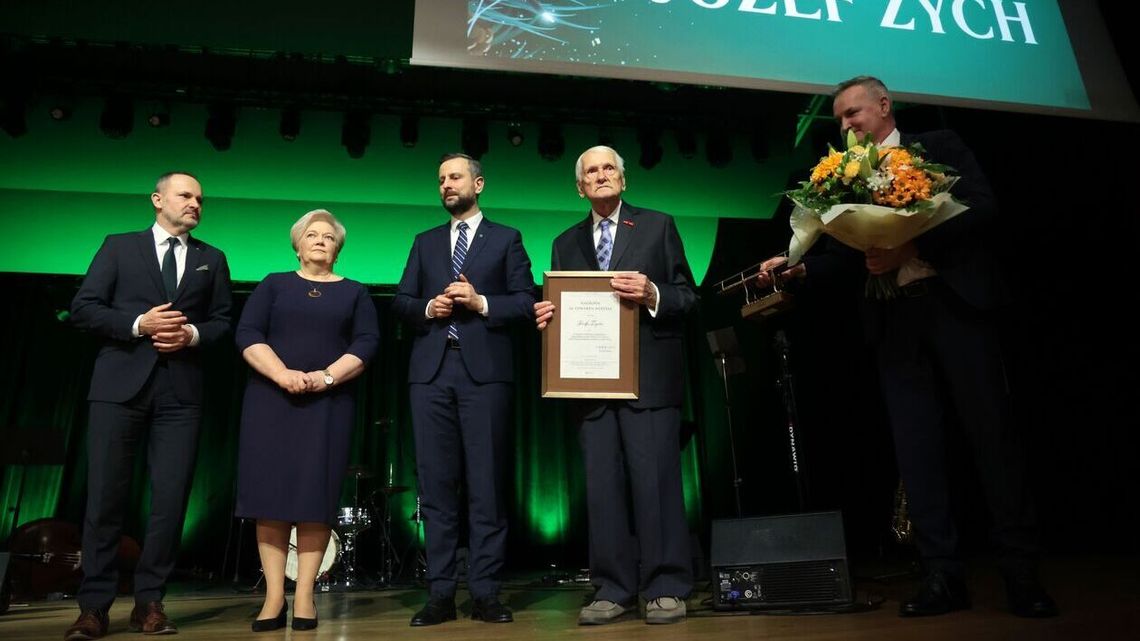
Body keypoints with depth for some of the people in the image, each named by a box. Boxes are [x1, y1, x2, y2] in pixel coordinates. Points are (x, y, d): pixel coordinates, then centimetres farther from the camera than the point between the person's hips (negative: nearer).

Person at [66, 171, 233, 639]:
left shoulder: (211, 259, 16)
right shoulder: (119, 246, 10)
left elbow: (222, 321, 11)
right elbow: (83, 308, 2)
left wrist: (193, 334, -8)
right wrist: (138, 324, -12)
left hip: (181, 390, 2)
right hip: (120, 384, -1)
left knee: (171, 498, 0)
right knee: (105, 495, 2)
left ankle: (149, 602, 13)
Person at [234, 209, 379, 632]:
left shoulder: (355, 293, 12)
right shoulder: (273, 285, 13)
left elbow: (366, 343, -1)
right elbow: (247, 334, 0)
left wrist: (327, 377, -16)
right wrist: (282, 375, -15)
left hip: (329, 403, 0)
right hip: (272, 399, 1)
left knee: (316, 495, -3)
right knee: (271, 492, -3)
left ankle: (304, 596, 4)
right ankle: (274, 596, 4)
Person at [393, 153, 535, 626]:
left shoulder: (506, 239, 11)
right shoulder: (425, 242, 21)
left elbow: (526, 301, 2)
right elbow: (400, 301, 15)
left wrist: (481, 303, -11)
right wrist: (427, 308, -5)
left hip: (484, 369, -3)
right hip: (431, 371, 3)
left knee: (486, 484, -1)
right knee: (436, 484, 3)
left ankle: (485, 594, 7)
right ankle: (441, 594, 11)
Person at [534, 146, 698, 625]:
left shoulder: (658, 226, 9)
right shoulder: (566, 243, 18)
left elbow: (687, 296, 3)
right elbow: (563, 307, 16)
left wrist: (651, 293, -16)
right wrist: (547, 316, -6)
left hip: (648, 378, -3)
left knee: (655, 481, -3)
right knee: (601, 487, 4)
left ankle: (666, 589, 9)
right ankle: (613, 590, 14)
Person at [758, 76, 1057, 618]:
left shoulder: (940, 147, 8)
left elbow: (982, 208, -5)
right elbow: (847, 251, 13)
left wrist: (912, 246, -17)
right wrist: (799, 267, -4)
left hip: (956, 302, -3)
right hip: (894, 319, 4)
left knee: (991, 432, -1)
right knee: (915, 445, 1)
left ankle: (1021, 571, 11)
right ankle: (942, 575, 9)